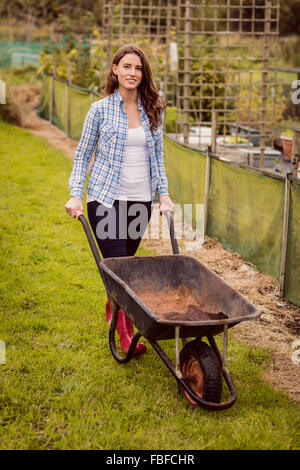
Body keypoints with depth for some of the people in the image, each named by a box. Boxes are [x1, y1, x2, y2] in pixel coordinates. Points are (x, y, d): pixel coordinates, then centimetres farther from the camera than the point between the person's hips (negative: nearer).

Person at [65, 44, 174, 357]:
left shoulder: (154, 109, 6)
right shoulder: (101, 109, -3)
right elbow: (83, 154, 3)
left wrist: (164, 193, 8)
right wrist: (75, 195, -6)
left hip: (141, 200, 4)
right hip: (106, 198, -3)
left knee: (126, 260, 14)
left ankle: (112, 309, 39)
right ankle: (125, 332, 4)